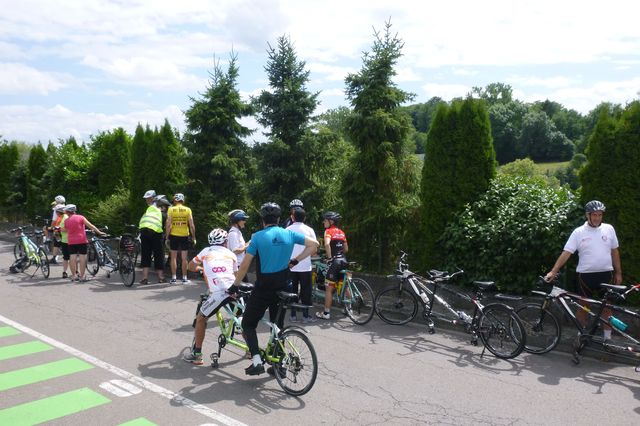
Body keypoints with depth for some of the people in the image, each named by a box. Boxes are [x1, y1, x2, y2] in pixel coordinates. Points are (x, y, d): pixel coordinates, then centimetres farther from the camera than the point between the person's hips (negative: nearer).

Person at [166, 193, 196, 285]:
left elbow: (168, 225, -7)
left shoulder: (171, 209, -2)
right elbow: (191, 225, -3)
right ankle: (184, 278, 9)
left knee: (173, 257, 8)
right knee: (184, 258, 6)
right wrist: (194, 237, 5)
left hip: (174, 236, 0)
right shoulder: (187, 210, 0)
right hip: (184, 236, 0)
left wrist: (167, 237, 1)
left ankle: (173, 278, 9)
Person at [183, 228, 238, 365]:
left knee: (201, 318, 17)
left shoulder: (206, 251, 19)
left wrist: (201, 269, 52)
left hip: (218, 293, -3)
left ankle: (196, 354, 17)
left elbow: (191, 266, 32)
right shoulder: (231, 254, 21)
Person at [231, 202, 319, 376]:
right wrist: (295, 260, 7)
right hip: (282, 288, 4)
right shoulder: (289, 234, 0)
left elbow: (245, 265, -12)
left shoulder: (258, 237, -10)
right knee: (278, 325, 17)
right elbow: (314, 244, 4)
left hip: (263, 288, -4)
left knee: (248, 324, 10)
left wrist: (235, 285, 0)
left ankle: (257, 361, -3)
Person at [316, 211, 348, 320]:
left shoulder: (328, 231, -8)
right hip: (343, 260, 7)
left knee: (329, 289, 0)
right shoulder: (341, 232, 13)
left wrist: (329, 257, -18)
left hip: (334, 262, -7)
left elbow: (327, 244, -27)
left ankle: (326, 313, 3)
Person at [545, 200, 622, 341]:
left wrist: (618, 272, 8)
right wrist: (553, 271, -18)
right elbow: (566, 253, -10)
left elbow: (614, 251, 9)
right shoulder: (578, 232, -6)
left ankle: (607, 336, 23)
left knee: (607, 306, 10)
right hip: (585, 275, -2)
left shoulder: (608, 229, 2)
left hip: (606, 274, 2)